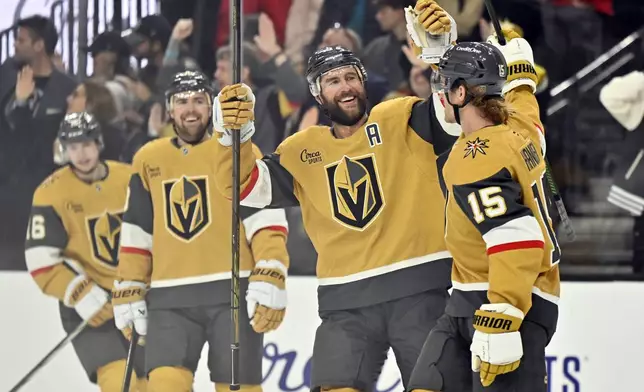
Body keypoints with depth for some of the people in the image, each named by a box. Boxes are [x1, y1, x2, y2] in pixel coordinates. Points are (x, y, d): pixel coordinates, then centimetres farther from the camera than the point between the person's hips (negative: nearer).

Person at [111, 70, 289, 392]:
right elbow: (137, 235, 16)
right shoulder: (148, 160, 13)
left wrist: (270, 279, -17)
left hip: (232, 293, -2)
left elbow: (266, 220, -6)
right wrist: (129, 291, 11)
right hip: (170, 298, 2)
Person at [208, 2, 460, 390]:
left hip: (419, 289, -3)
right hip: (346, 303, 3)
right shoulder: (303, 151, 12)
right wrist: (233, 134, -10)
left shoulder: (404, 121, 3)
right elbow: (245, 187, 8)